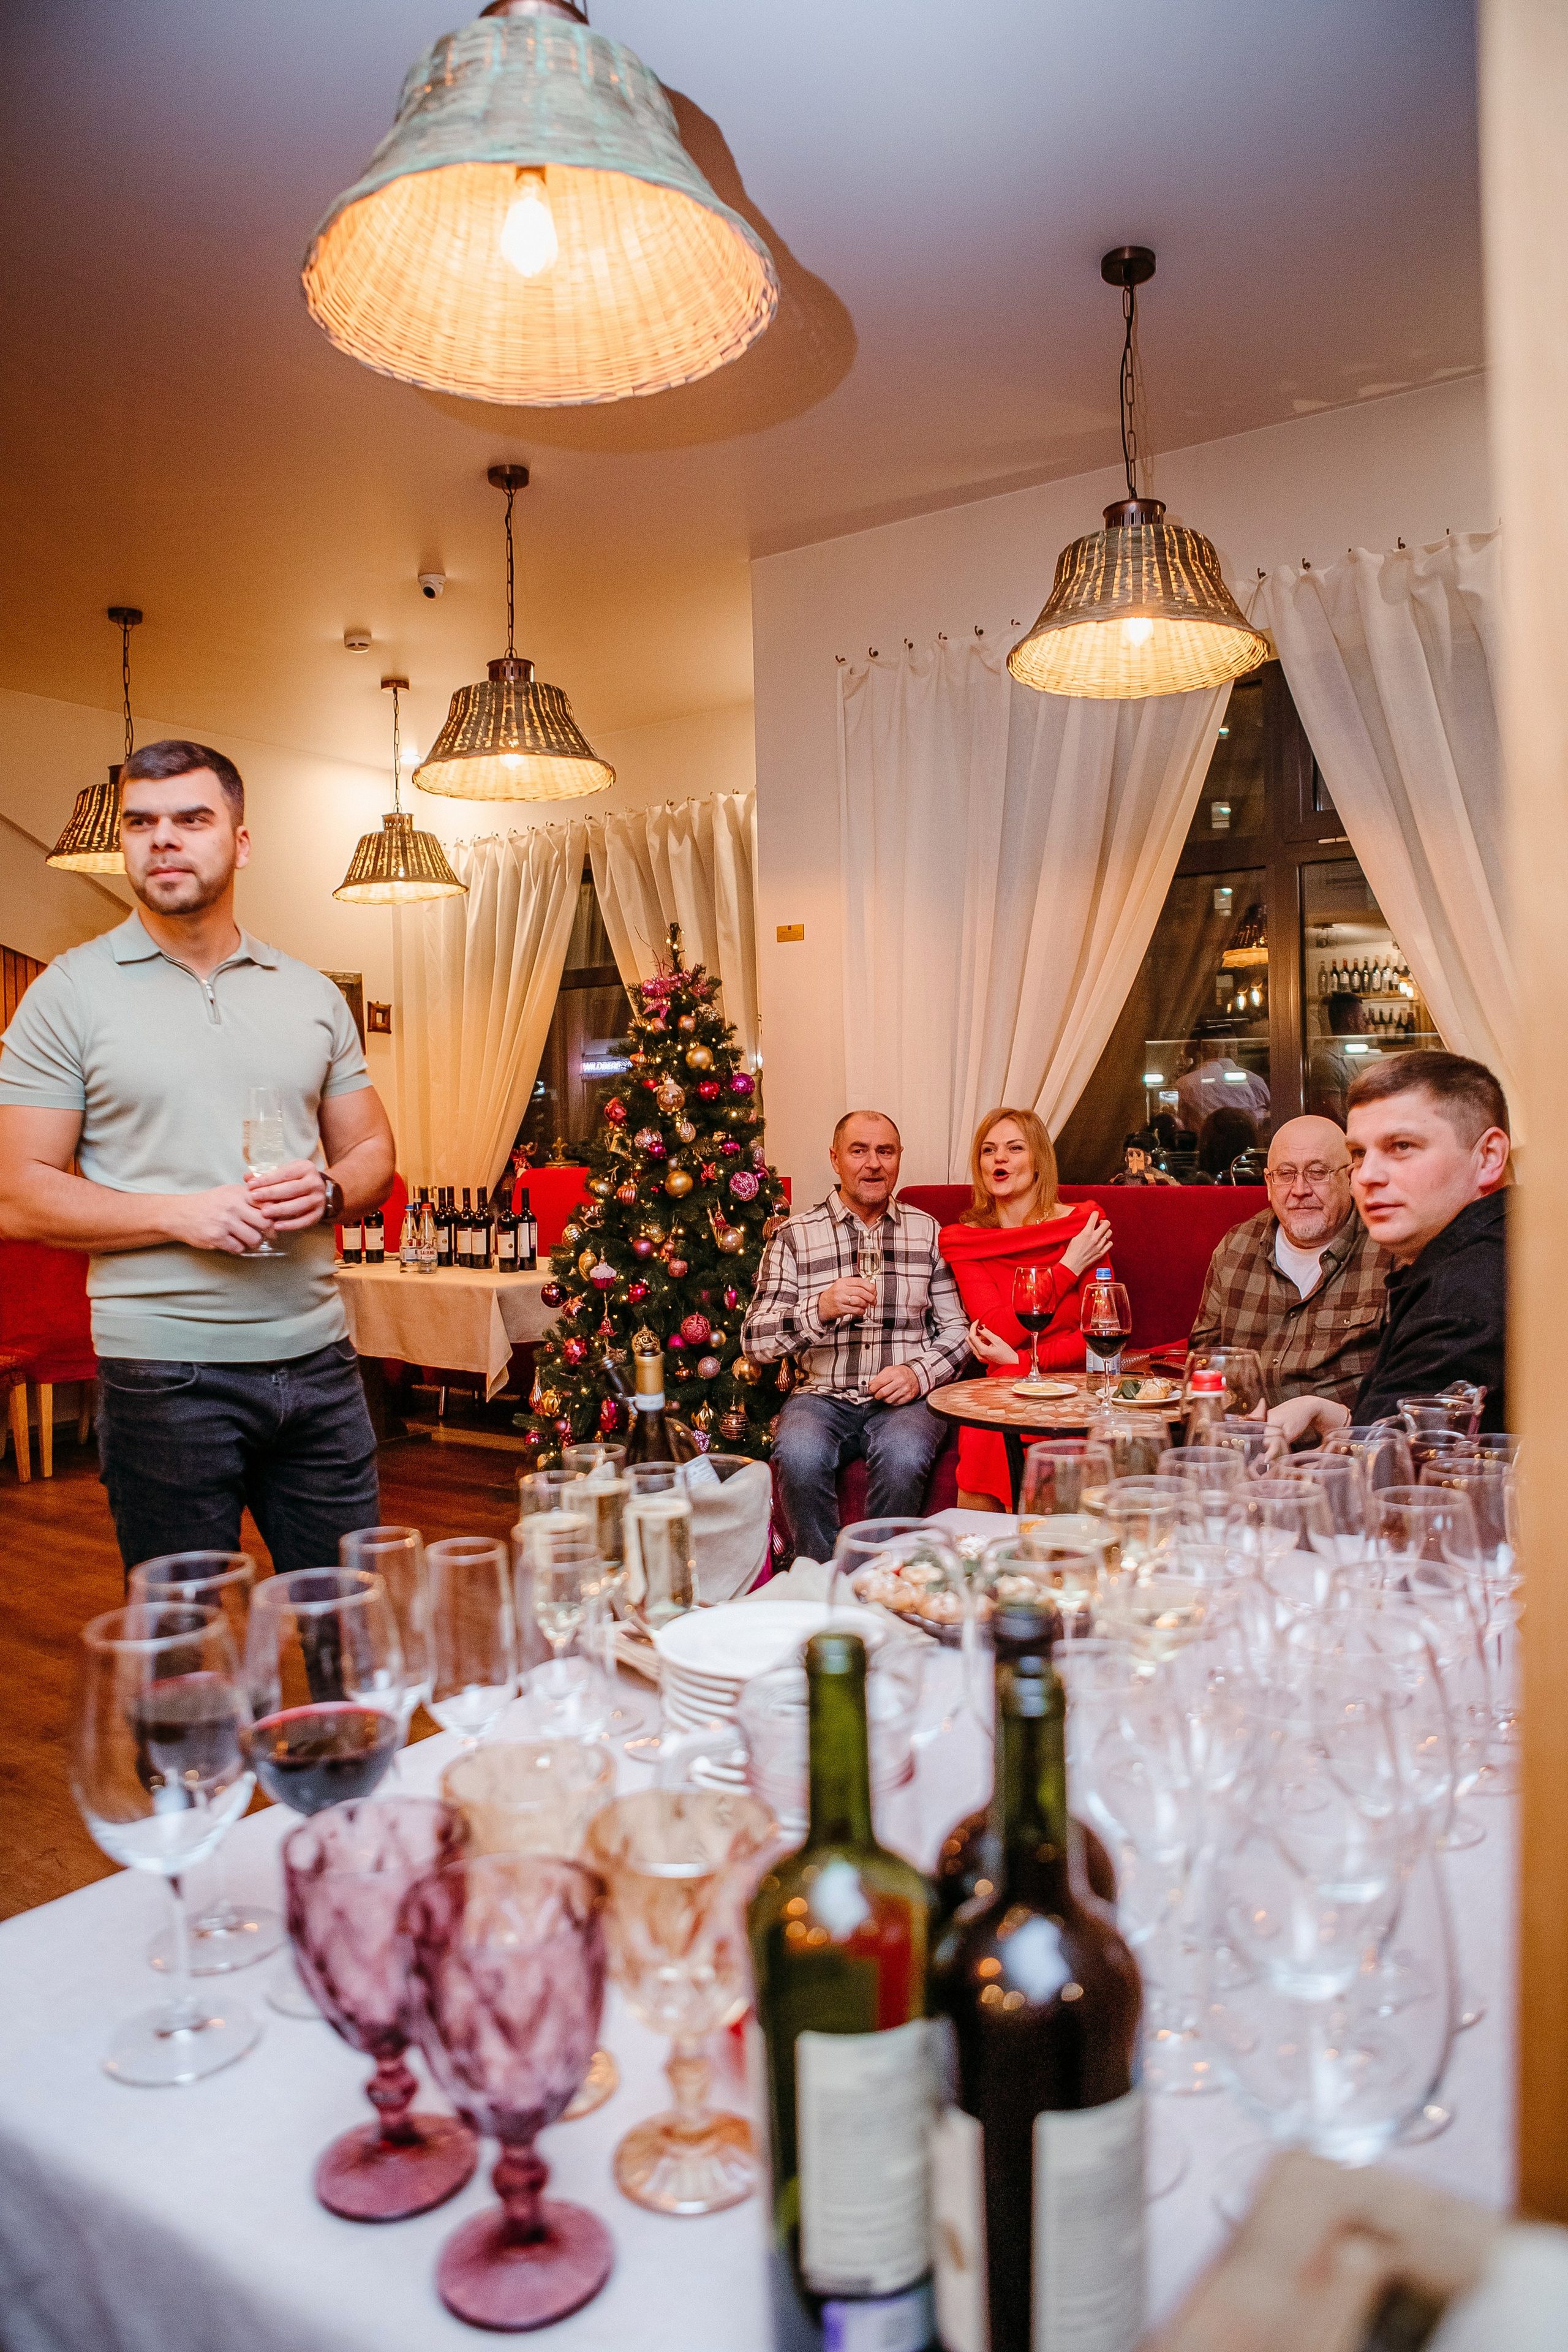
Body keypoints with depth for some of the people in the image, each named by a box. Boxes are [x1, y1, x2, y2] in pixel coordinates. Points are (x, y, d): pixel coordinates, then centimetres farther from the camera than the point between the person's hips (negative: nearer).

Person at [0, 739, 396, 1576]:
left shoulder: (312, 995, 10)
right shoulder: (70, 992, -1)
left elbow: (371, 1150, 15)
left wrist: (328, 1190, -8)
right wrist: (179, 1214, -18)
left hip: (315, 1354, 3)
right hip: (166, 1370, -3)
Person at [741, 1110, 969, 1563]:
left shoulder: (927, 1232, 12)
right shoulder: (794, 1236, 5)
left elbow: (957, 1328, 11)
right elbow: (755, 1341, -3)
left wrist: (920, 1373, -9)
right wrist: (821, 1309, -20)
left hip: (905, 1396, 1)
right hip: (823, 1395, 0)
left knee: (903, 1457, -33)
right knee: (800, 1457, -33)